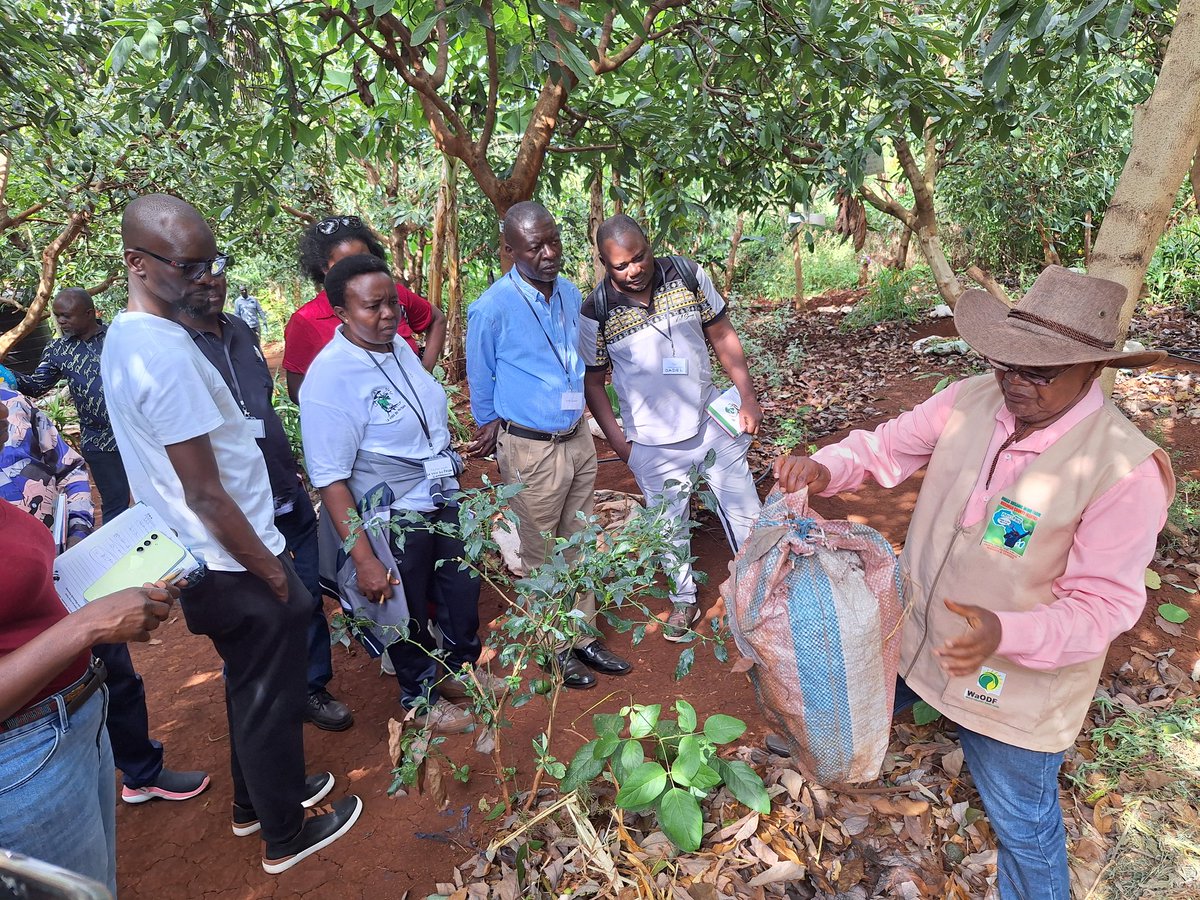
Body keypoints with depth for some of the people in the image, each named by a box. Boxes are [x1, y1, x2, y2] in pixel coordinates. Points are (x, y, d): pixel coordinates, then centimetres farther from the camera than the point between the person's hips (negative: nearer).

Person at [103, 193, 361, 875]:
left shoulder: (125, 336, 5)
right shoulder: (166, 354, -26)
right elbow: (206, 496, -24)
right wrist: (274, 575, -15)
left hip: (201, 563, 9)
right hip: (236, 567, -9)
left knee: (249, 687, 26)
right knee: (271, 699, 10)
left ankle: (259, 798, 47)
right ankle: (285, 836, 32)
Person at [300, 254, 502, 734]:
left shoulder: (399, 345, -1)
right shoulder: (330, 376, -24)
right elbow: (331, 479, -24)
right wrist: (363, 559, -25)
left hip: (443, 501, 7)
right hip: (395, 519, -7)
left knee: (463, 591, 22)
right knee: (409, 615, 15)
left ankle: (460, 669, 50)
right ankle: (421, 700, 42)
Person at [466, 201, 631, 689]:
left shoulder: (571, 294, 2)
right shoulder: (492, 308, -16)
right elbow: (481, 383, -2)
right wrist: (493, 431, 12)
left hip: (579, 438, 6)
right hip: (530, 451, -6)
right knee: (541, 556, 9)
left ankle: (584, 637, 33)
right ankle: (553, 649, 27)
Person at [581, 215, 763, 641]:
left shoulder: (686, 274, -8)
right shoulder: (597, 311, -13)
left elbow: (722, 335, 1)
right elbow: (592, 381, -2)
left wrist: (747, 397, -3)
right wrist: (618, 441, -6)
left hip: (712, 424, 2)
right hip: (653, 444, -1)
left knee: (746, 514, 12)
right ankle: (684, 600, 38)